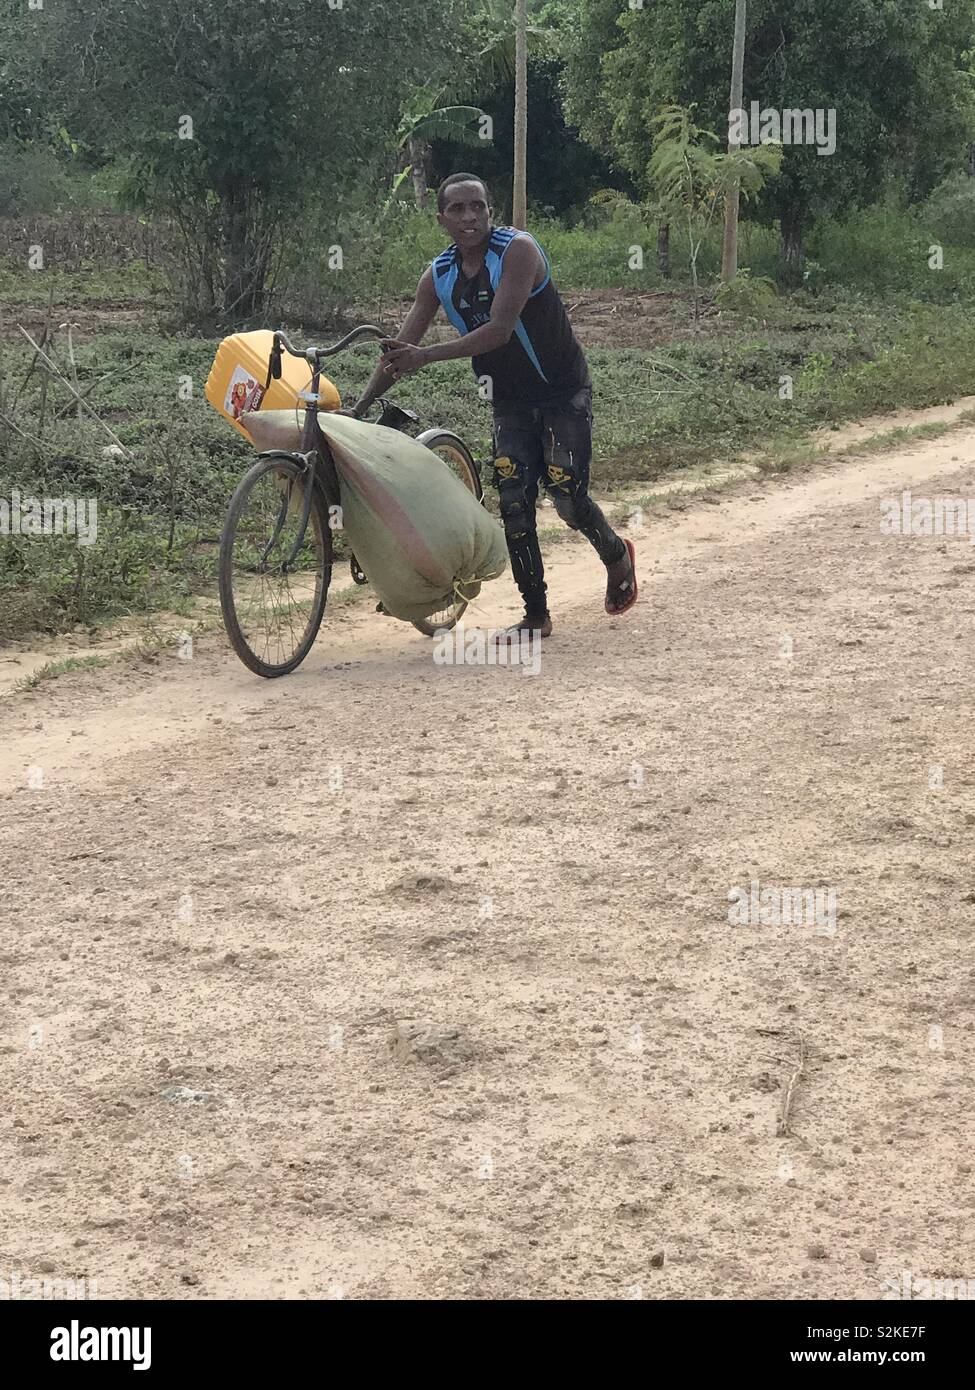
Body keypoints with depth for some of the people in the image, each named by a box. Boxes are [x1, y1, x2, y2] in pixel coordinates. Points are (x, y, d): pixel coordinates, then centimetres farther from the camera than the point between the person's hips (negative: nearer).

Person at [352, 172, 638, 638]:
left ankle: (617, 556, 25)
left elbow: (500, 329, -30)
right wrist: (361, 403, -12)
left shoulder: (518, 250, -20)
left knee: (567, 497, -8)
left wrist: (428, 356, -37)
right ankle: (535, 614, 3)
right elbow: (400, 349, -1)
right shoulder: (438, 275, -3)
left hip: (563, 393, -5)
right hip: (510, 403, 5)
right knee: (513, 502, -6)